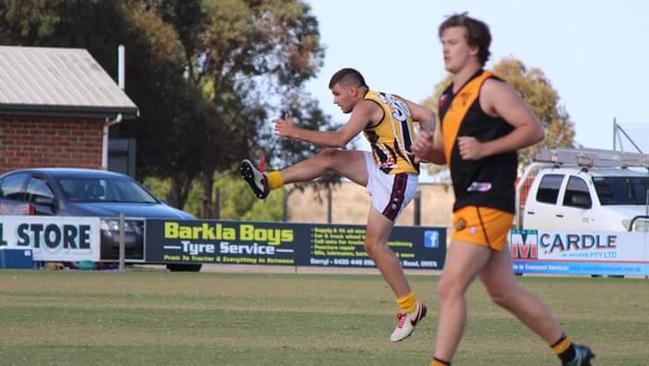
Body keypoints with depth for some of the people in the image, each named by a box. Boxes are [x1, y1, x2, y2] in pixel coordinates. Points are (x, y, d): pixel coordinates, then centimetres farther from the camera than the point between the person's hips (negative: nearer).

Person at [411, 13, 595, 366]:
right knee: (503, 291, 15)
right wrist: (426, 150, 2)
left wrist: (485, 149, -20)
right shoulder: (449, 97, 18)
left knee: (450, 287, -14)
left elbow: (533, 129, -14)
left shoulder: (491, 89, -8)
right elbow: (446, 151, 25)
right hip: (469, 204, 10)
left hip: (487, 204, -10)